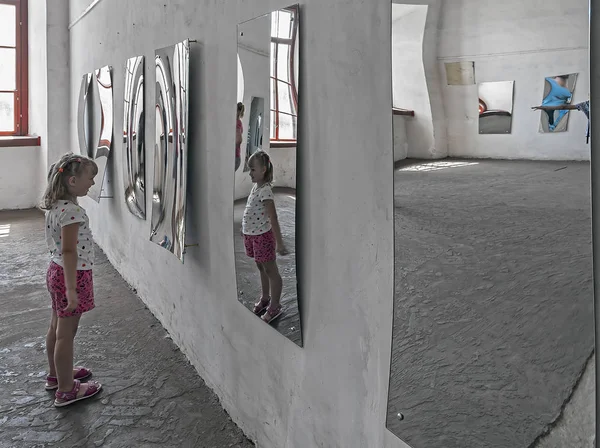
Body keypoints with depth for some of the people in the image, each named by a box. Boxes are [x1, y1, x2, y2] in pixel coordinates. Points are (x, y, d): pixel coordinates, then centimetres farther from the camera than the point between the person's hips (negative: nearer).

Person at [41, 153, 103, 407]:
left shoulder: (56, 206, 5)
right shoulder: (72, 211, -24)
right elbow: (69, 251, -28)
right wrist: (71, 289, -27)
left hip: (56, 271, 10)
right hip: (72, 275, -10)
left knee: (56, 328, 22)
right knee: (66, 335, 2)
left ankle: (57, 374, 39)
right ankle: (66, 391, 15)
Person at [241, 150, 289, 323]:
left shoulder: (265, 190, -22)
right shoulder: (256, 186, 5)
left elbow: (273, 218, -25)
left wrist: (279, 243, -26)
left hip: (263, 236, -9)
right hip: (252, 235, 9)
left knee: (271, 271, 5)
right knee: (262, 269, 23)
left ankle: (275, 306, 17)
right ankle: (265, 299, 40)